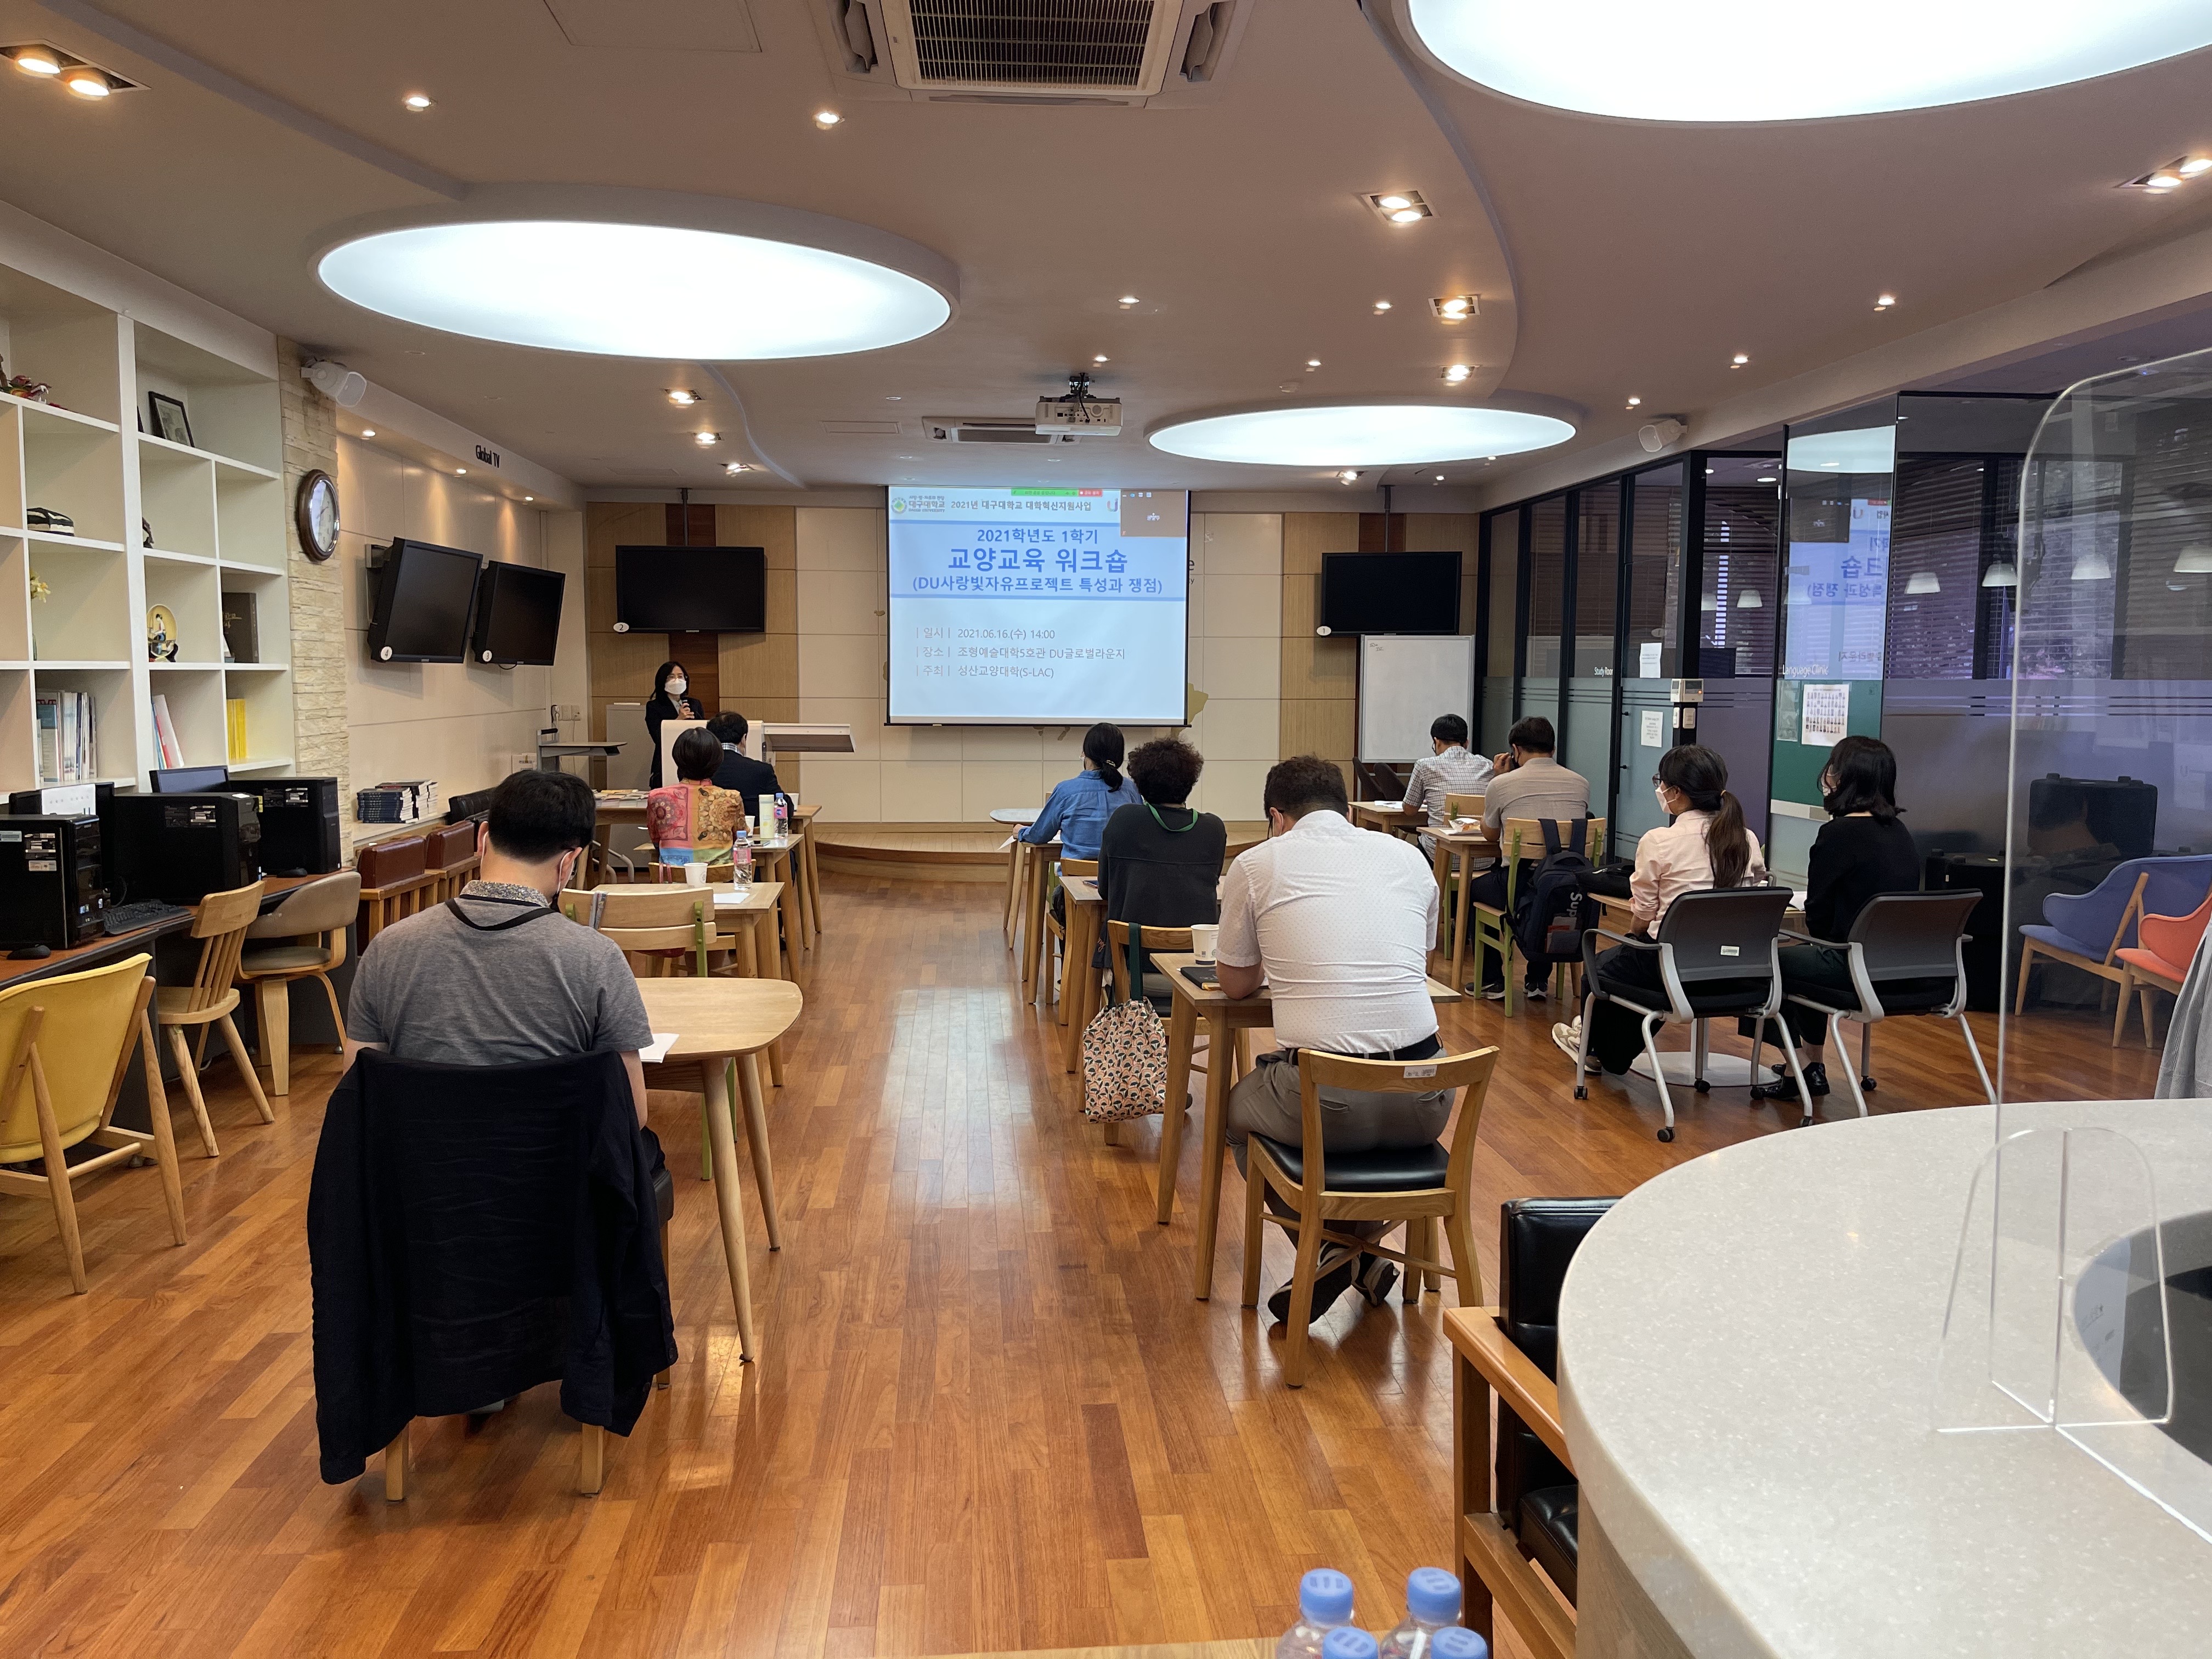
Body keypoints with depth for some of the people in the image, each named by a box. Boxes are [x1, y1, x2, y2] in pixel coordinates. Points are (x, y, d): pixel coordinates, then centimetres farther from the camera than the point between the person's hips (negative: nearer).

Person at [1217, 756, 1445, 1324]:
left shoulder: (1256, 865, 4)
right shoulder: (1409, 857, 12)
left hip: (1326, 1105, -3)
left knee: (1237, 1107, 30)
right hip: (1424, 1105, 3)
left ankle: (1329, 1247, 14)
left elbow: (1235, 983, 17)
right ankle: (1363, 1240, 22)